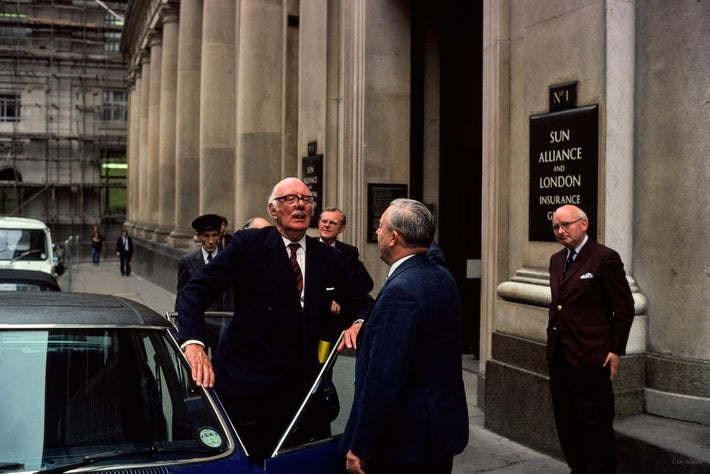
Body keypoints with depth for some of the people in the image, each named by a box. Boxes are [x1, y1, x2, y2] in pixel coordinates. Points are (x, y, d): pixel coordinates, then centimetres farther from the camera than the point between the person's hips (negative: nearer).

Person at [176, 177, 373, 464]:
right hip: (243, 387, -3)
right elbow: (194, 292, -11)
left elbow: (362, 304, 18)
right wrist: (193, 343, -28)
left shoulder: (328, 258, 8)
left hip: (297, 390, 4)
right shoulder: (247, 244, -5)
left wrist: (358, 323, -6)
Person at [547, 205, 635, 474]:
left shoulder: (605, 258, -9)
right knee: (566, 424, 14)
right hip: (559, 356, 8)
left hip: (590, 357, -7)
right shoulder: (557, 260, 14)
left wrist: (616, 350, -10)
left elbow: (625, 308, -8)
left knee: (595, 425, -1)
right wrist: (553, 336, 15)